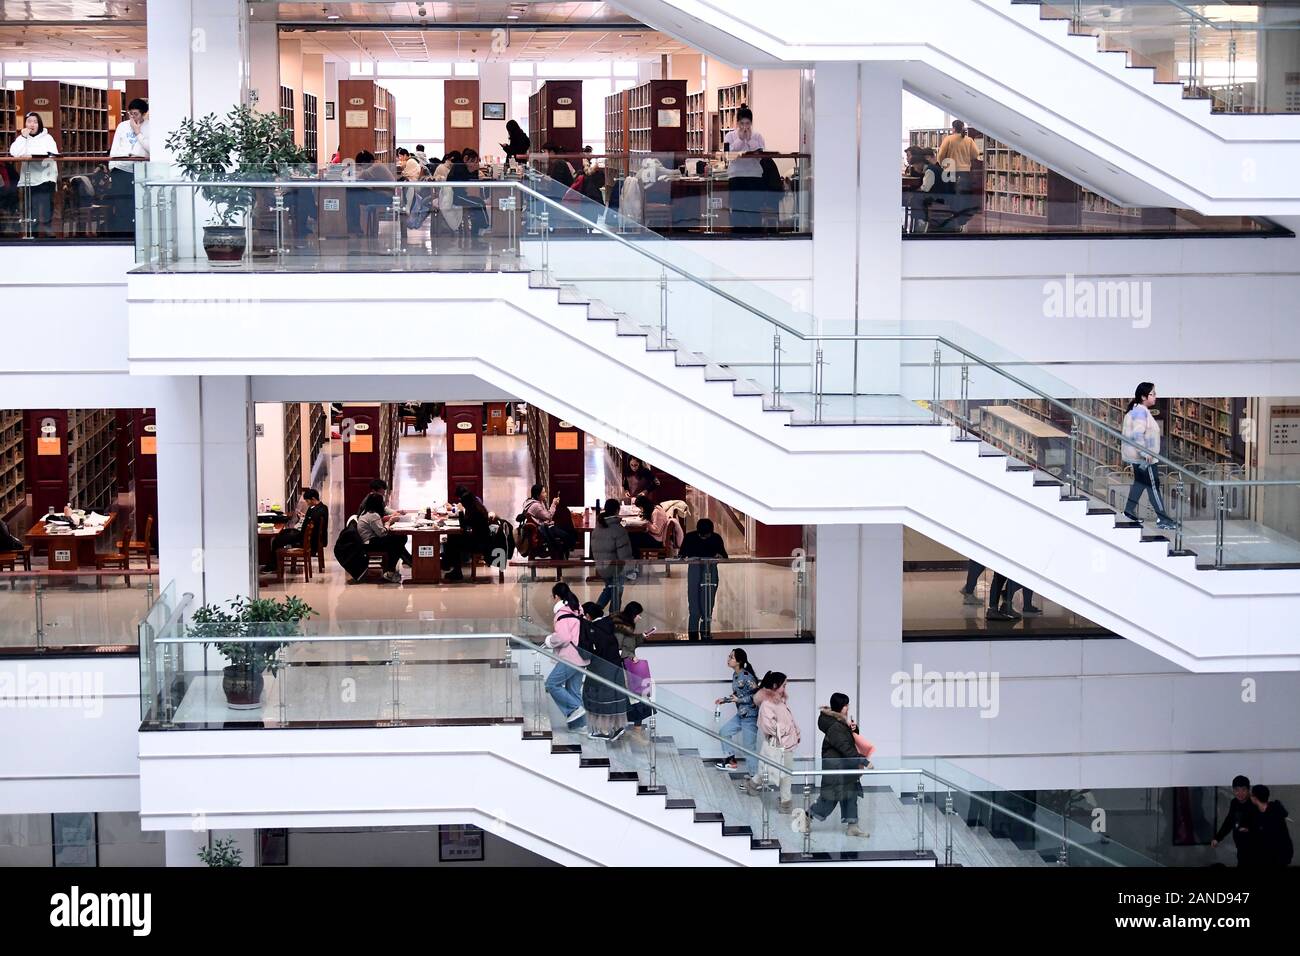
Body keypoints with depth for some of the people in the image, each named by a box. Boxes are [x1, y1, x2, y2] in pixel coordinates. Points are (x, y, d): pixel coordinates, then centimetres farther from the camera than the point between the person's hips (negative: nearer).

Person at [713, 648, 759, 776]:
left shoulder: (747, 677, -22)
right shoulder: (735, 675, 5)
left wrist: (739, 700, -22)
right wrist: (725, 700, 11)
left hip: (750, 715, -10)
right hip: (741, 714, 10)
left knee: (748, 747, -2)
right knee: (724, 732, 20)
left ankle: (754, 775, 10)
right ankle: (731, 760, 35)